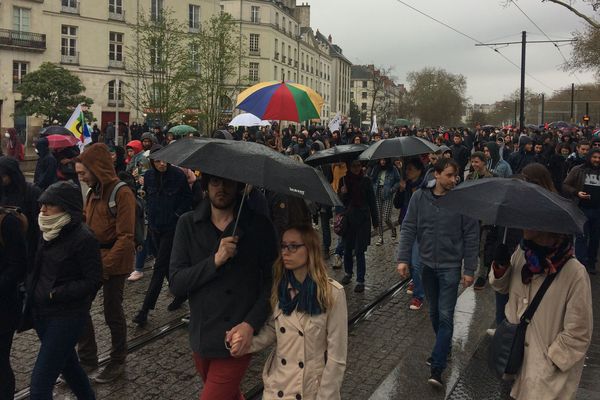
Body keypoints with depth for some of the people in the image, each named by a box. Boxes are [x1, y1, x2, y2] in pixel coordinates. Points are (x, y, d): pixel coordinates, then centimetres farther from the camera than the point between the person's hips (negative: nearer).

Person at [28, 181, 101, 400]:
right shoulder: (50, 233, 5)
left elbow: (92, 281, -16)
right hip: (41, 312, 8)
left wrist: (55, 294, -19)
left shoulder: (83, 238, -18)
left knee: (40, 381, -7)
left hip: (67, 316, -8)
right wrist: (31, 289, 0)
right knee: (67, 363, 23)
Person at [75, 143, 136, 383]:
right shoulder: (93, 192, 10)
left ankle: (118, 362, 25)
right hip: (92, 260, 8)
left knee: (112, 313, 5)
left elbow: (125, 237, -20)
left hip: (114, 264, -8)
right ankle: (88, 359, 24)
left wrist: (105, 264, -24)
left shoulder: (122, 194, -16)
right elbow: (86, 226, 16)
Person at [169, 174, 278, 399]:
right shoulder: (188, 224, -3)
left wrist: (251, 324, -18)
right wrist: (215, 261, -21)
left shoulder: (258, 226, -9)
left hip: (237, 340, -3)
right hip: (201, 337, 4)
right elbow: (176, 284, -8)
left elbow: (271, 281, -6)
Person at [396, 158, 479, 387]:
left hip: (450, 266, -3)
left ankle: (437, 368, -3)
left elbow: (471, 236, -6)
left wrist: (469, 269, -6)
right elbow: (408, 229, 0)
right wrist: (403, 258, -8)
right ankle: (444, 348, 39)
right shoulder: (419, 198, -4)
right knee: (434, 313, 17)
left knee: (445, 316, -5)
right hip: (427, 264, 3)